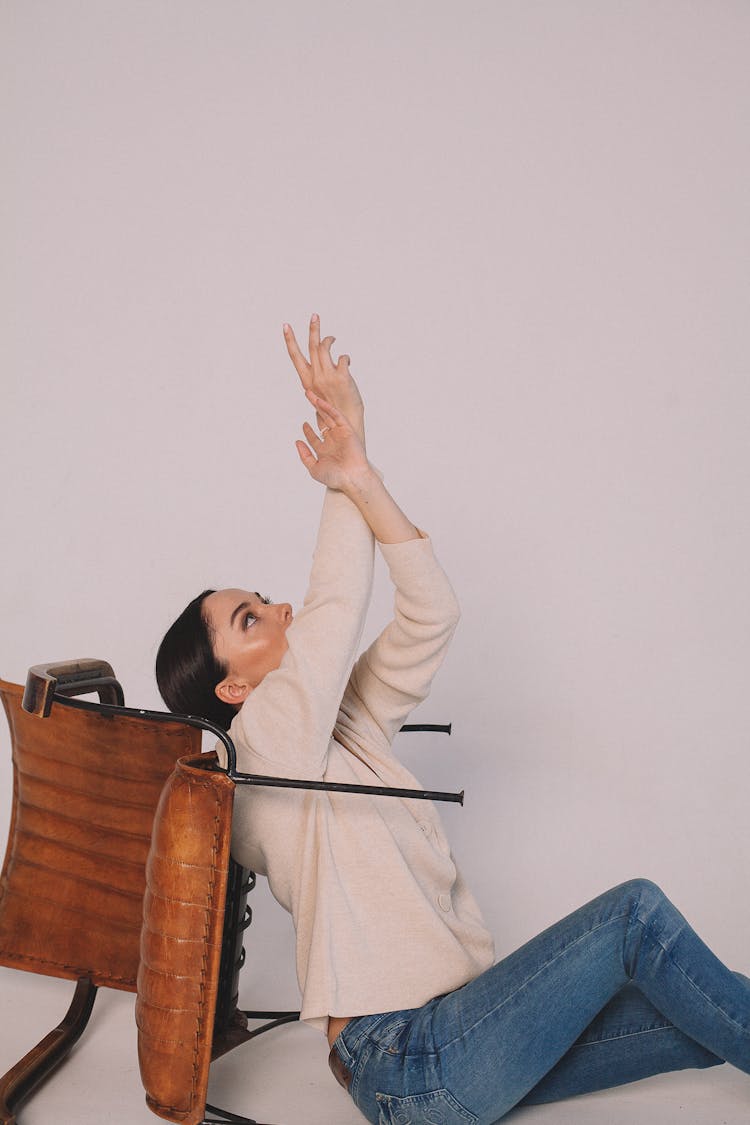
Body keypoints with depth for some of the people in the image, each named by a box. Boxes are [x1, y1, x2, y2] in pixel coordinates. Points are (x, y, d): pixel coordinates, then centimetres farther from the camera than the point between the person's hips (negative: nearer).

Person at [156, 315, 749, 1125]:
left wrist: (359, 476, -6)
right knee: (635, 913, -15)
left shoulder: (343, 723, 15)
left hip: (457, 1039, 9)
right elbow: (335, 609, -20)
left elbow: (429, 616, 5)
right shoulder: (270, 742, -9)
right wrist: (344, 484, -10)